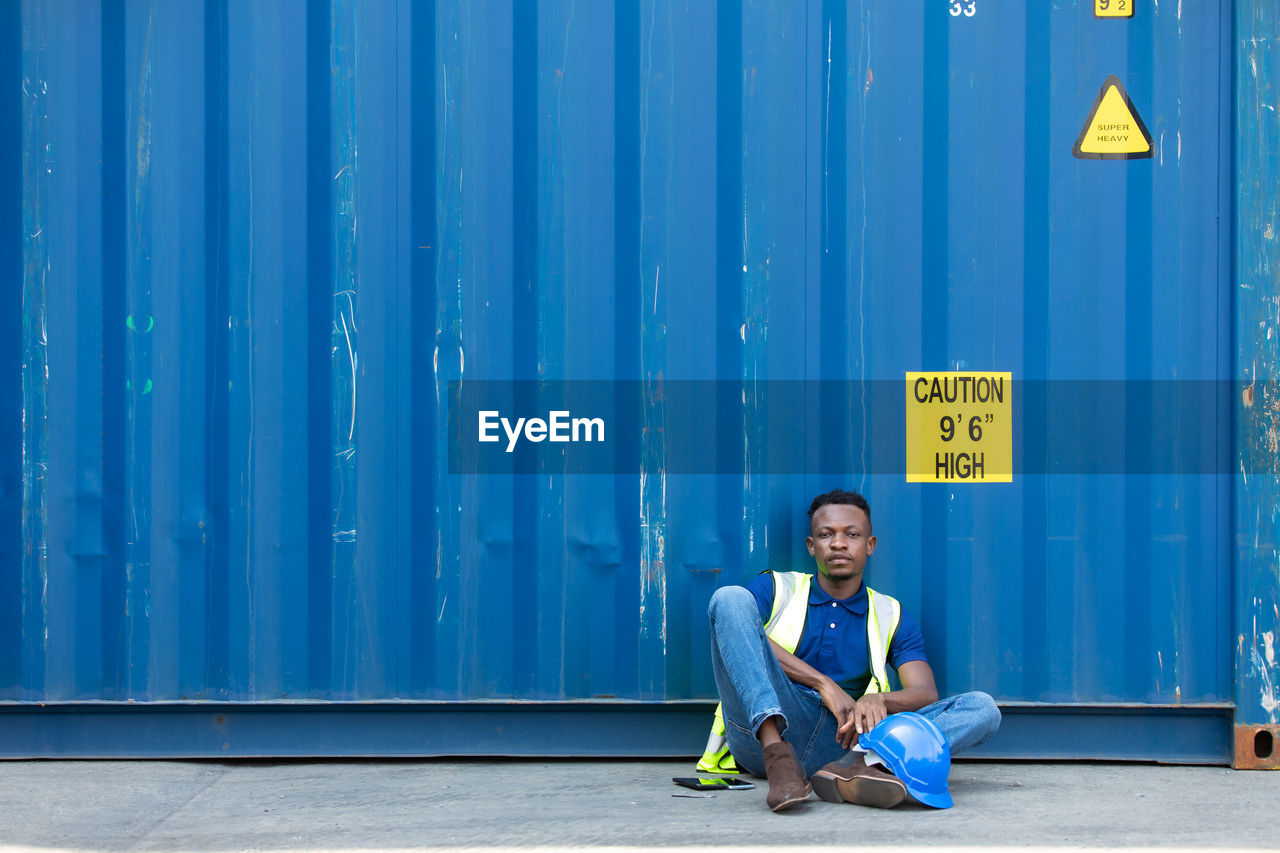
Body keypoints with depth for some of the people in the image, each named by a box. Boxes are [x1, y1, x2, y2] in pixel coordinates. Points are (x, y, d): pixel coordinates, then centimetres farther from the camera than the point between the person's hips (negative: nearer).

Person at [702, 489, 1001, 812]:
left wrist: (877, 701, -18)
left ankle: (851, 767, -44)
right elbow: (735, 631, -6)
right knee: (730, 597, -18)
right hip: (763, 732, -2)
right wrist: (823, 684, -15)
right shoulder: (775, 589, 18)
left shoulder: (892, 617, 23)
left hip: (839, 743, 2)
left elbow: (926, 693, 7)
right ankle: (778, 759, -39)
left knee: (982, 708, -13)